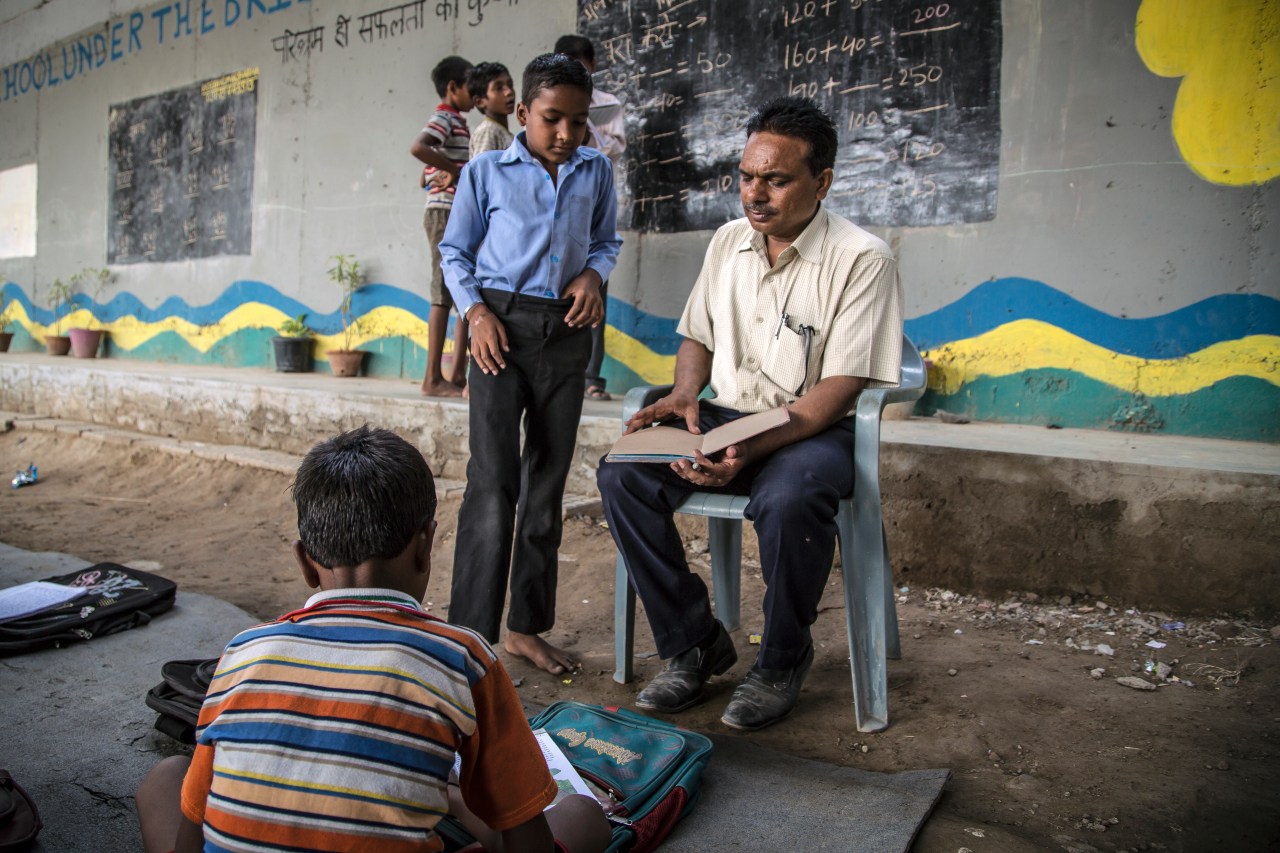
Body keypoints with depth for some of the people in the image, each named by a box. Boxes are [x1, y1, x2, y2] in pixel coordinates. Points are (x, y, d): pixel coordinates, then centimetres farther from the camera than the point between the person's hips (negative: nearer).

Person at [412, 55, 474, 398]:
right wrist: (457, 170, -20)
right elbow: (417, 147, -28)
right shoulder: (444, 118, -6)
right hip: (445, 213, -10)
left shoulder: (457, 123, 23)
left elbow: (426, 178, 24)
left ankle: (458, 374, 11)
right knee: (445, 294, -10)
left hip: (461, 215, 10)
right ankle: (433, 378, -7)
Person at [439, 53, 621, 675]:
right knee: (493, 480, -11)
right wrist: (475, 310, -8)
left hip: (565, 332, 4)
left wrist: (594, 274, -2)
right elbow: (455, 251, 7)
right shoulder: (486, 171, 3)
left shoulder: (597, 170, 11)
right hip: (503, 325, -3)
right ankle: (470, 635, -4)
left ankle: (527, 626, 20)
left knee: (548, 481, 8)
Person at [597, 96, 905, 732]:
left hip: (812, 429, -5)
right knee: (621, 474, -18)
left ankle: (782, 661, -7)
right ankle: (694, 643, -3)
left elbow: (840, 386, -15)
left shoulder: (862, 259, -9)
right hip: (724, 416, 6)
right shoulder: (729, 240, 10)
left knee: (788, 500, -38)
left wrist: (751, 450, -29)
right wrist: (686, 394, -3)